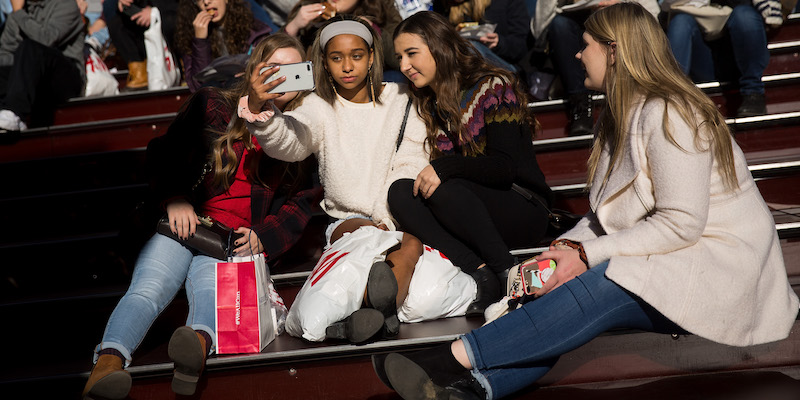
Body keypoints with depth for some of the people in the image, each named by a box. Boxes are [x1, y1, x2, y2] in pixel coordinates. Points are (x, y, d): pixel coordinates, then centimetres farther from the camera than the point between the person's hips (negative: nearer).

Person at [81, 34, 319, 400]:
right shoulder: (213, 105, 16)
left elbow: (300, 203, 17)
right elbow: (162, 152, 13)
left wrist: (262, 237, -1)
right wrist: (174, 199, -7)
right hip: (182, 225, 1)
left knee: (211, 290, -35)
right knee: (148, 289, -29)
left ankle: (198, 344, -65)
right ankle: (108, 363, -51)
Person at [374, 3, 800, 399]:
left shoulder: (668, 115, -14)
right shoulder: (623, 116, 16)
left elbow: (681, 224, -21)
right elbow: (606, 216, 13)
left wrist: (586, 256, -20)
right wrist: (568, 246, -6)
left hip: (715, 267, -8)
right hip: (661, 262, 8)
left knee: (597, 289, -30)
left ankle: (450, 359, -37)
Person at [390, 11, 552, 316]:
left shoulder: (493, 87, -5)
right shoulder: (430, 105, 15)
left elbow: (506, 166, -15)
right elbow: (441, 165, 9)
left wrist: (444, 168, -25)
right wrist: (432, 173, -13)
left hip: (523, 210, -6)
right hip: (473, 217, 6)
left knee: (444, 191, -32)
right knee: (400, 192, -20)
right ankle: (480, 272, -32)